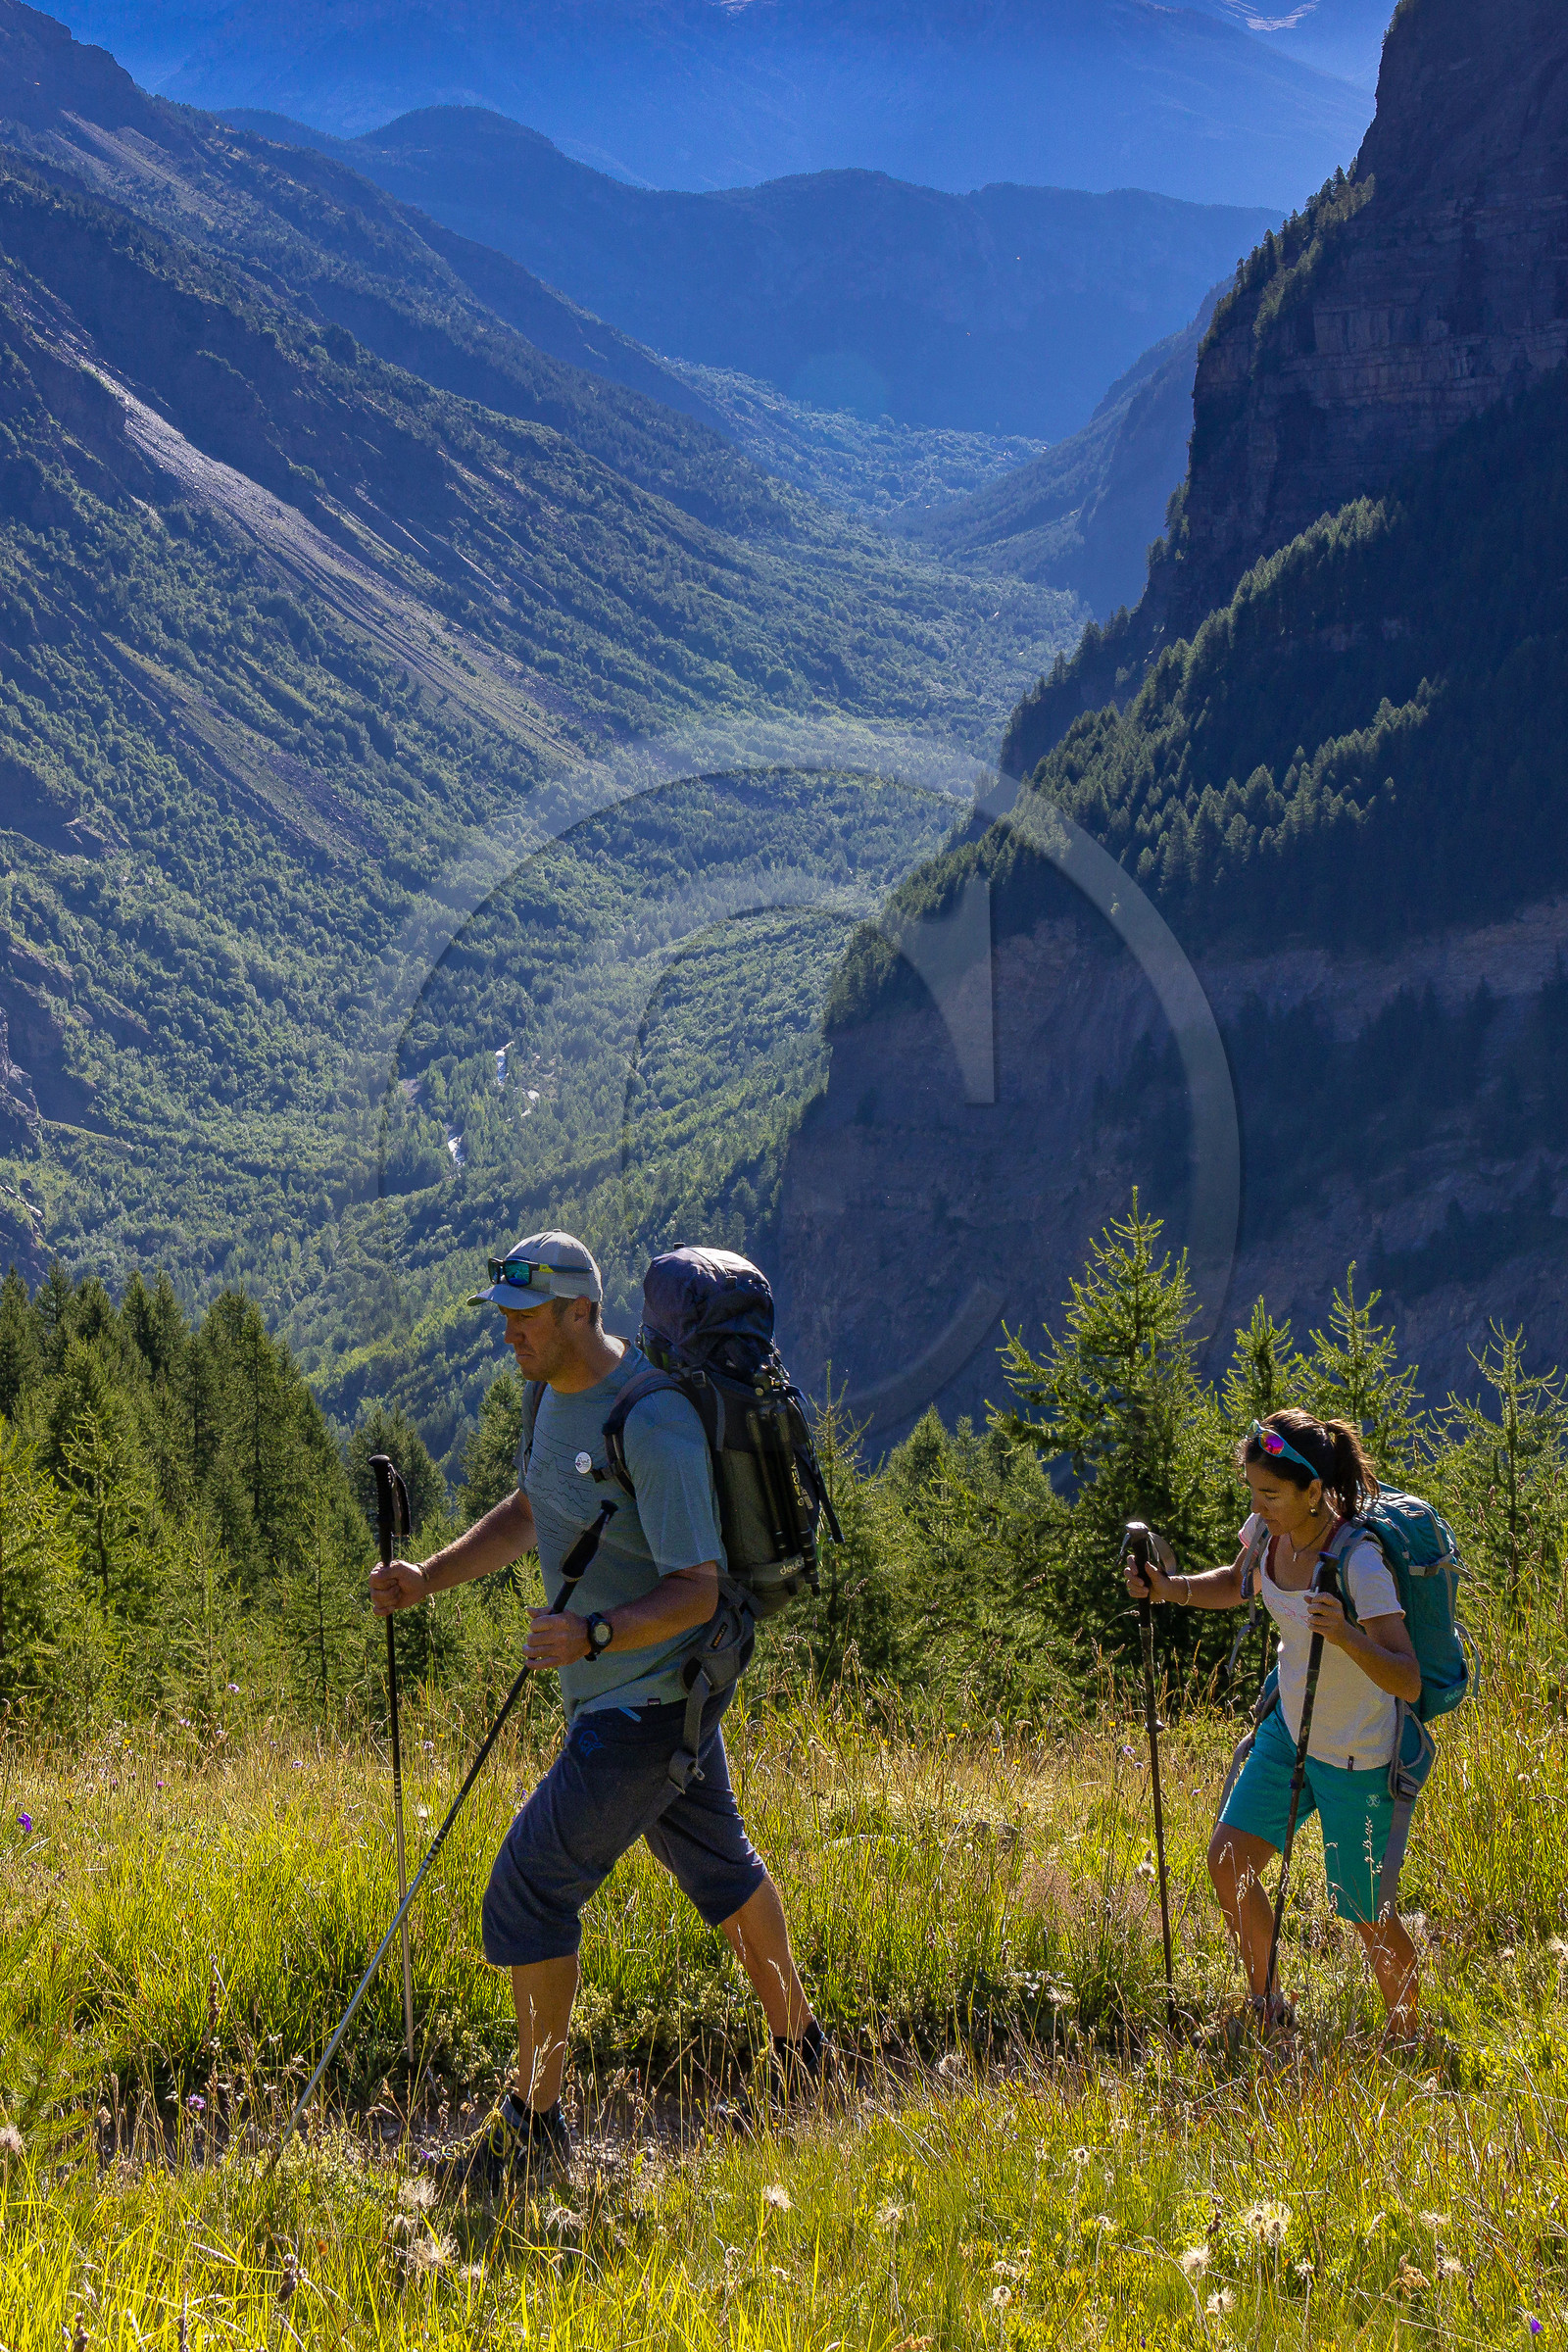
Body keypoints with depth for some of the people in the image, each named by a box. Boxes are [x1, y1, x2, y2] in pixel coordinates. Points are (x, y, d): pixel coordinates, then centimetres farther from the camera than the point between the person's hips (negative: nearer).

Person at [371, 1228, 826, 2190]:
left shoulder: (653, 1426, -26)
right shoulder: (561, 1391, 4)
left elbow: (698, 1590, -25)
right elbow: (528, 1515, 19)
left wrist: (596, 1634, -41)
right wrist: (428, 1579, 6)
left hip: (649, 1698, -10)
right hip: (621, 1690, 10)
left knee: (531, 1887, -10)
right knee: (718, 1863, 24)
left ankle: (535, 2125, 0)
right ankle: (802, 2053, 41)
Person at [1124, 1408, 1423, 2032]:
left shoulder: (1359, 1565, -30)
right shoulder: (1266, 1531, -9)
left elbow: (1409, 1683, -33)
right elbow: (1235, 1586, 15)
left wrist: (1347, 1636, -49)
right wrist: (1173, 1588, -4)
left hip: (1356, 1757, -7)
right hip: (1290, 1726, 7)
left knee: (1366, 1913, 3)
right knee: (1227, 1859, 5)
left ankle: (1409, 2043, 24)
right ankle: (1265, 2007, 24)